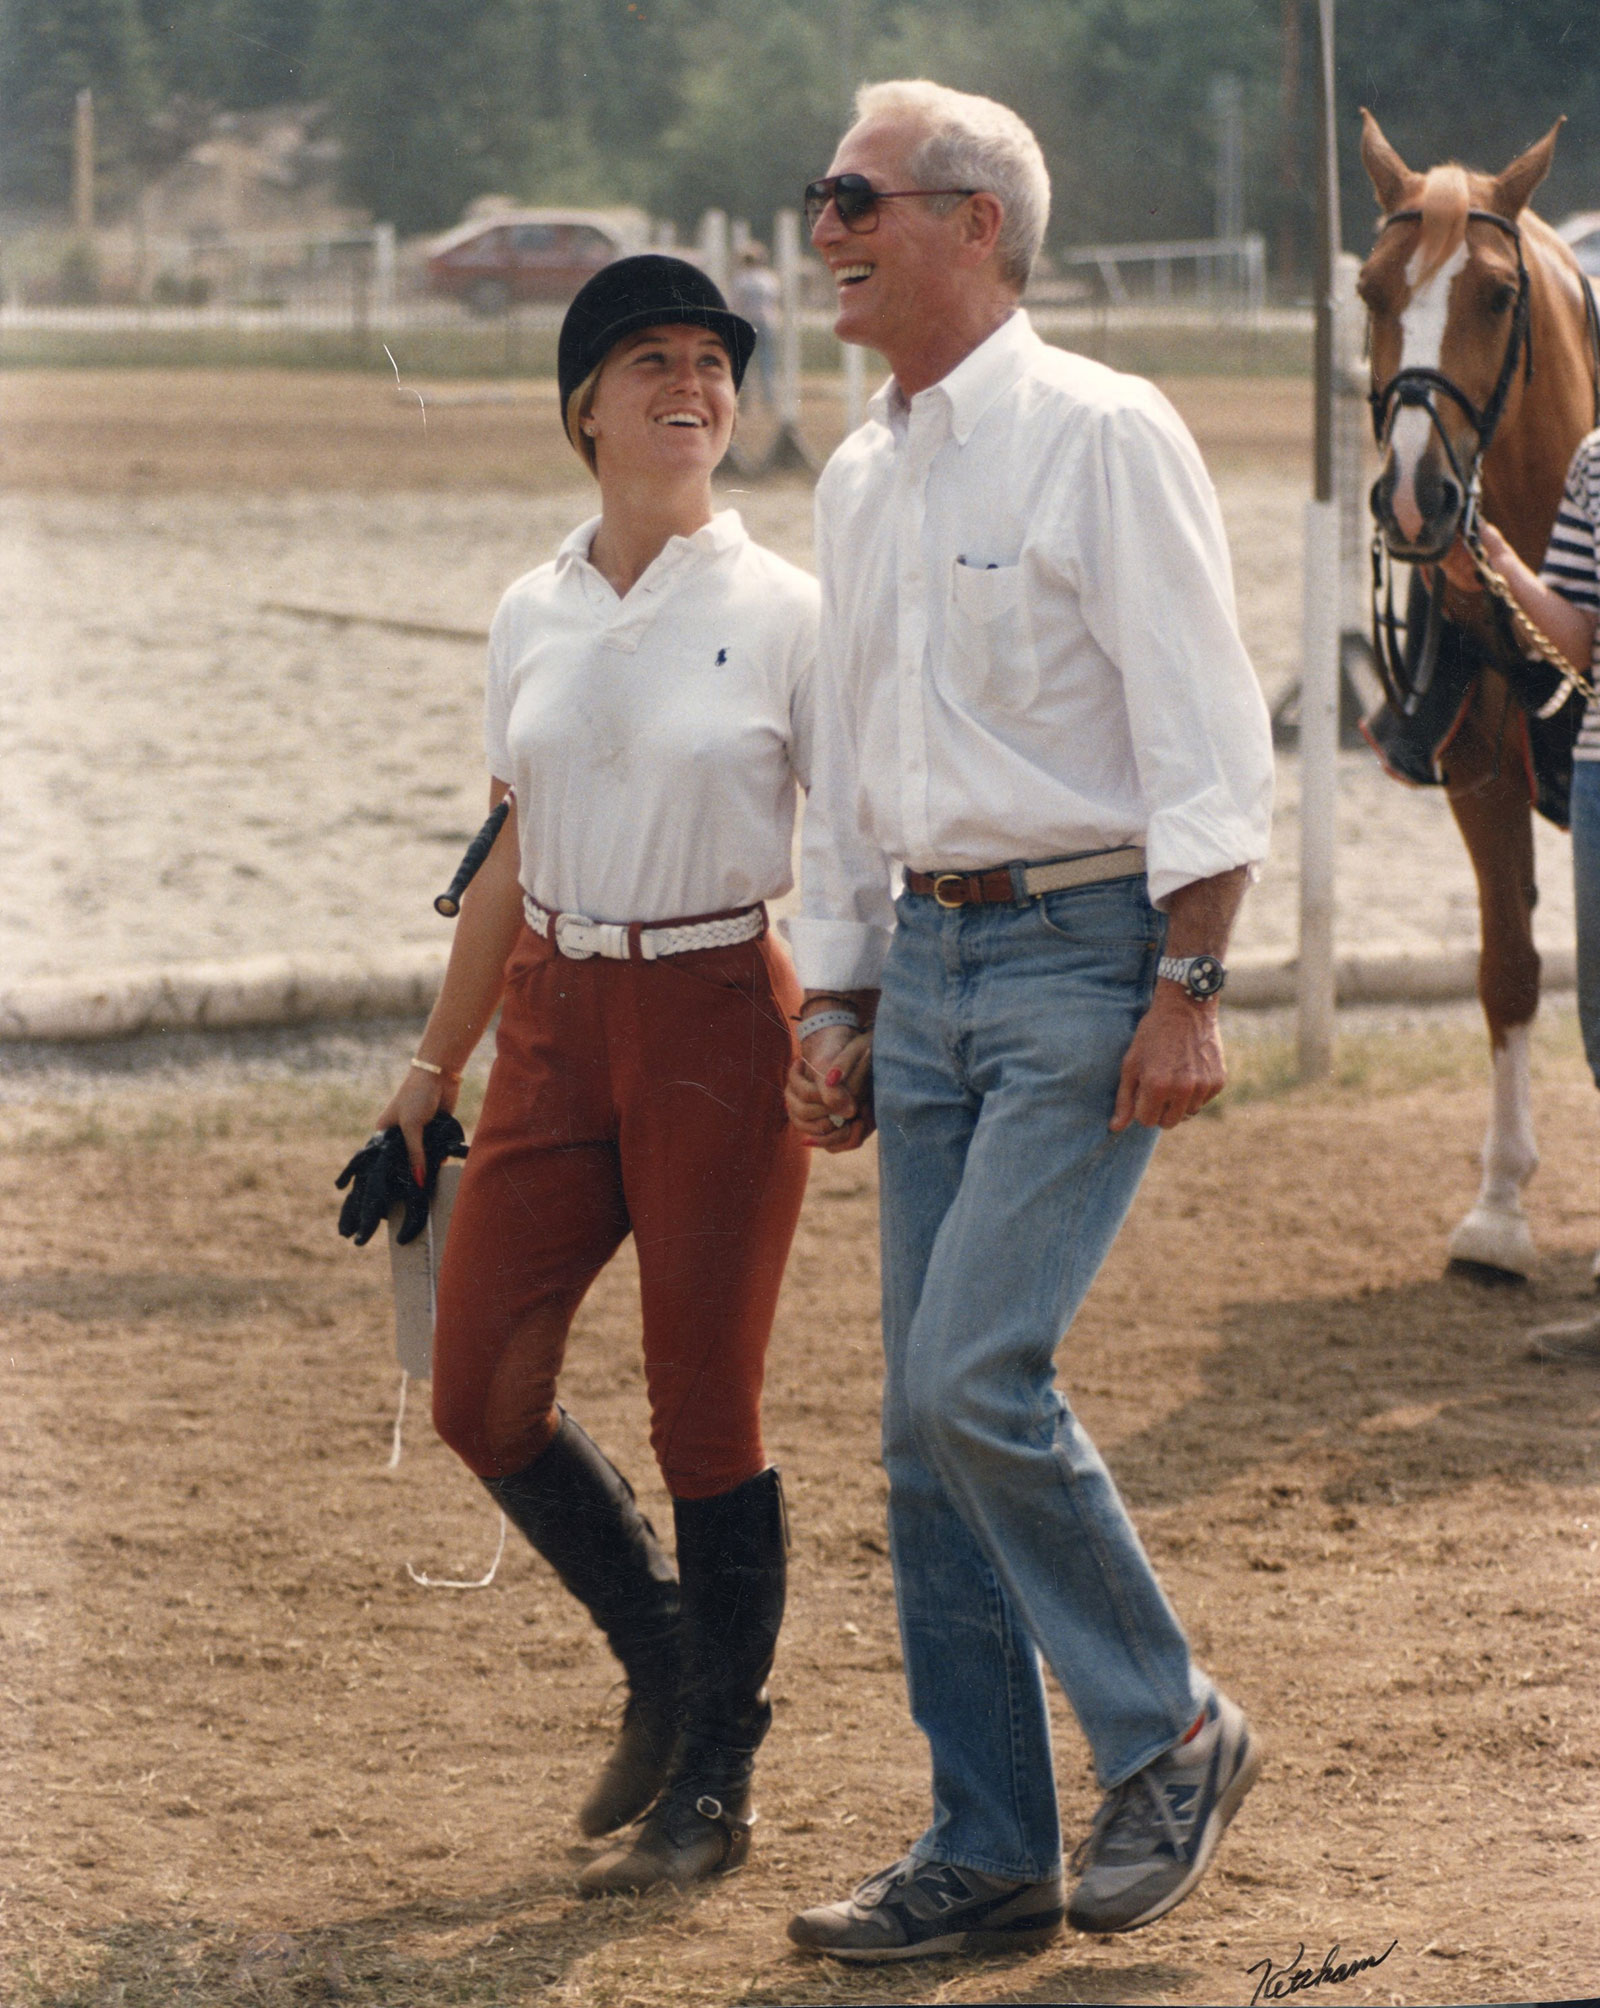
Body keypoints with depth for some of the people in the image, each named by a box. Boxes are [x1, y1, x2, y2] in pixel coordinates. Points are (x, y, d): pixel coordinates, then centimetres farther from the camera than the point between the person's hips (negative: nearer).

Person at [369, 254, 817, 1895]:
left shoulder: (783, 614, -3)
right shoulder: (531, 618, 9)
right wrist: (433, 1071, 18)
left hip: (718, 1020, -4)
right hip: (555, 1019, 5)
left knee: (703, 1404, -2)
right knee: (479, 1392, 1)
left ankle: (712, 1785, 11)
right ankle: (663, 1656, 25)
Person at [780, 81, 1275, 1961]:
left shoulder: (1102, 437, -9)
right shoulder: (859, 482, 14)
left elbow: (1206, 730, -12)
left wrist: (1187, 987, -18)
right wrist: (837, 1007, 17)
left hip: (1089, 950, -8)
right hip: (929, 958, 8)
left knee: (977, 1375, -17)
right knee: (928, 1423, 5)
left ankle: (1170, 1732, 3)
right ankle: (991, 1855, 12)